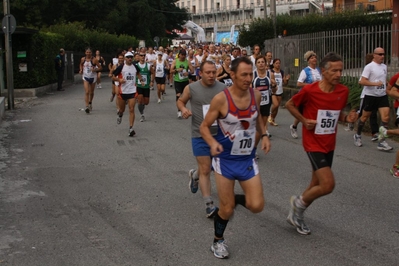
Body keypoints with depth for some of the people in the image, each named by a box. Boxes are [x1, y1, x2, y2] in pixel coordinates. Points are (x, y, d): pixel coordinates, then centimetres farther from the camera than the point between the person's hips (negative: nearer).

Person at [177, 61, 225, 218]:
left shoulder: (222, 88, -3)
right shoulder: (191, 88, -7)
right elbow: (180, 101, 9)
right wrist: (183, 109, -12)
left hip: (218, 134, 3)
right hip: (200, 135, -3)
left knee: (213, 166, 20)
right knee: (205, 170, -3)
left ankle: (195, 175, 53)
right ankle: (209, 206, 4)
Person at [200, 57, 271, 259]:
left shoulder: (255, 95, -4)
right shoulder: (221, 99, -19)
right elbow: (204, 127, -10)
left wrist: (264, 135, 1)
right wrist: (213, 143, -29)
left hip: (248, 159, 4)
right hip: (225, 159, -4)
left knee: (257, 206, -4)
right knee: (226, 209, 3)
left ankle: (233, 198, 29)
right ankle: (218, 242, 31)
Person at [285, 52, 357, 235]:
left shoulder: (343, 91, -3)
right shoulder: (310, 90, -17)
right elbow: (289, 104, -2)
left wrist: (347, 118, -6)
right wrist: (304, 120, -14)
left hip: (329, 145, 6)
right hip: (313, 144, -6)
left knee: (316, 186, 15)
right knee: (328, 184, -17)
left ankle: (296, 215, 36)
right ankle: (299, 202, 9)